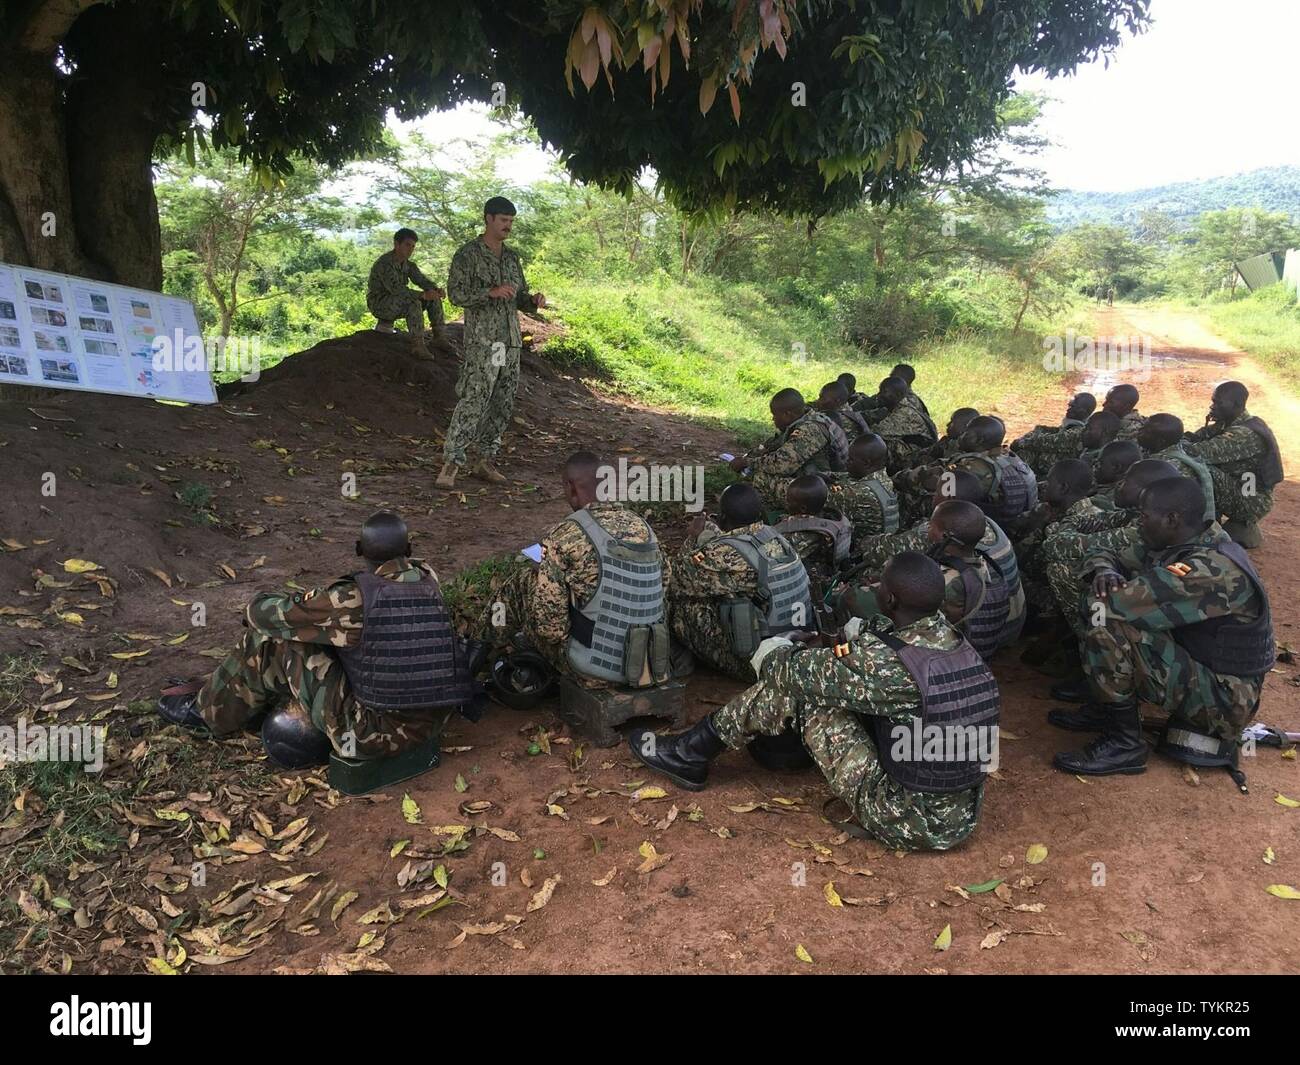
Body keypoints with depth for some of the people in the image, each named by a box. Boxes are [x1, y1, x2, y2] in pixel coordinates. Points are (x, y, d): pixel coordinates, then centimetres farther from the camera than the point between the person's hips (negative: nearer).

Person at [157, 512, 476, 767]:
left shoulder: (353, 600, -20)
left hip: (373, 734, -6)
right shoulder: (427, 578, -2)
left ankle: (210, 711, 26)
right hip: (431, 722, 6)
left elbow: (262, 614, -8)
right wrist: (316, 600, 19)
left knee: (274, 640, 4)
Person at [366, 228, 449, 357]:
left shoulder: (407, 263, 3)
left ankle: (439, 338, -7)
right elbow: (396, 289, -36)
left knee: (434, 298, -7)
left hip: (397, 304, 8)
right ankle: (418, 344, -31)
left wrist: (437, 290, -29)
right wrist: (423, 295, -46)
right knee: (413, 303, -35)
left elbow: (422, 280, -6)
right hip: (379, 304, -8)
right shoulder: (384, 264, -25)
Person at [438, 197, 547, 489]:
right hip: (482, 343, -7)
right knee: (472, 402, -13)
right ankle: (451, 464, -8)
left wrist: (533, 300, -2)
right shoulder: (468, 254, -4)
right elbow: (456, 294, -11)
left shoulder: (512, 257, 16)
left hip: (511, 342, 7)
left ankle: (484, 462, 15)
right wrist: (491, 292, -22)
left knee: (502, 406, 7)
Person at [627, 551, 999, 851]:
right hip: (962, 817, 8)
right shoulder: (960, 644, -4)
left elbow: (804, 673, -12)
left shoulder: (888, 666, -27)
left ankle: (692, 754, 8)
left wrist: (773, 654, 9)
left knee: (799, 686, -8)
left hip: (907, 822, -7)